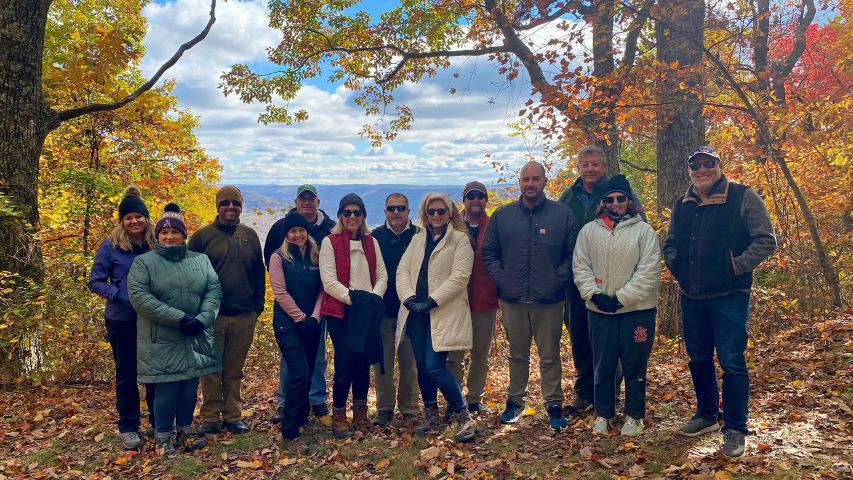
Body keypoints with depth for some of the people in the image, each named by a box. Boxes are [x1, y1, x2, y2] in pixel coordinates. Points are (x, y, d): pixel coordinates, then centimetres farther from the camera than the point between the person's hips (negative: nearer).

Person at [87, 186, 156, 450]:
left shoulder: (157, 243, -1)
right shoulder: (111, 246, -7)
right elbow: (95, 281, -4)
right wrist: (119, 295, -18)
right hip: (121, 321, -2)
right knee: (126, 374, 10)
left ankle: (159, 421, 27)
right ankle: (128, 427, 22)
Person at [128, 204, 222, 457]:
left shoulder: (201, 260, 9)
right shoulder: (144, 262, -3)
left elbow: (214, 290, 3)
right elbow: (139, 296, -14)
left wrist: (202, 319, -15)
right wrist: (179, 318, -20)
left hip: (196, 339, 4)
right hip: (162, 340, -3)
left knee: (190, 386, 12)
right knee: (166, 388, 1)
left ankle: (185, 429, 30)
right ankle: (163, 435, 19)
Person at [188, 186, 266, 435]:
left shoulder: (249, 236, 8)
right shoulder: (203, 236, -1)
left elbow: (259, 274, 12)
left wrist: (258, 305, 6)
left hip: (244, 316, 2)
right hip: (212, 315, -2)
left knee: (235, 370, 11)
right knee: (212, 370, 5)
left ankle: (233, 416, 20)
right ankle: (210, 417, 16)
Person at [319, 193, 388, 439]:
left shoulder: (371, 242, 12)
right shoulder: (330, 242, -2)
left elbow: (382, 275, 9)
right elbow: (329, 281, -10)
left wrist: (374, 297, -9)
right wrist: (353, 299, -17)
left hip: (368, 312, 4)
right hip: (340, 312, -4)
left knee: (364, 361, 7)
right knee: (345, 363, -7)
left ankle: (360, 413, 23)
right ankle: (338, 416, 9)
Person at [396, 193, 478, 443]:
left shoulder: (460, 240, -2)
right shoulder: (417, 239, 17)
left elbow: (459, 277, -11)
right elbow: (403, 269, 8)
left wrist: (432, 301, -16)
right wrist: (409, 298, -9)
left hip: (443, 312, -6)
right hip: (416, 311, 6)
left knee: (434, 366, -13)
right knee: (422, 366, 9)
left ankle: (465, 419, -1)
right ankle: (431, 417, 25)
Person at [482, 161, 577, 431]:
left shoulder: (562, 214, 1)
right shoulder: (502, 216, 6)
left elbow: (572, 254, 2)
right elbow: (489, 252, 10)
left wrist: (559, 280, -9)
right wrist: (500, 279, -2)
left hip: (549, 300, -2)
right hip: (512, 299, 2)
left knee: (550, 356, 6)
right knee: (517, 355, 14)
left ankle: (554, 405, 17)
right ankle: (515, 401, 27)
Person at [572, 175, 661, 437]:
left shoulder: (644, 231, -2)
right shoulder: (589, 231, 6)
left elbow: (648, 271, -9)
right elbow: (580, 267, 3)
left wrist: (622, 298, -14)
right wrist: (595, 294, -11)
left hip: (637, 309, -2)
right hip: (599, 310, 2)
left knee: (634, 366, 7)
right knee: (603, 365, 10)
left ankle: (634, 416, 23)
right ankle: (603, 414, 25)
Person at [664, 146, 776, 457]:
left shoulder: (743, 198, -6)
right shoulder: (682, 205, 9)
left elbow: (766, 241, -8)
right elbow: (670, 244, 20)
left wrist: (735, 266, -14)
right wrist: (677, 267, 4)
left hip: (729, 295, -5)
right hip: (691, 296, 6)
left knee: (731, 362, -3)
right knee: (698, 359, 15)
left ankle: (735, 428, 11)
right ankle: (707, 415, 33)